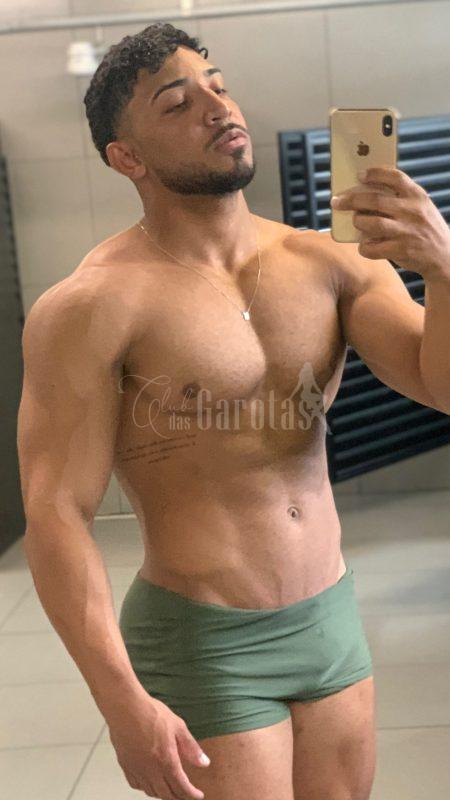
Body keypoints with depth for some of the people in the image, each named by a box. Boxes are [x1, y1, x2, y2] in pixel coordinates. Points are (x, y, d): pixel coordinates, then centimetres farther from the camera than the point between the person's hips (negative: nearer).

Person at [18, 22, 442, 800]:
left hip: (334, 621, 5)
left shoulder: (331, 264, 1)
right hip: (204, 648, -5)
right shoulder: (94, 306, -14)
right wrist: (121, 700, -21)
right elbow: (56, 518, -15)